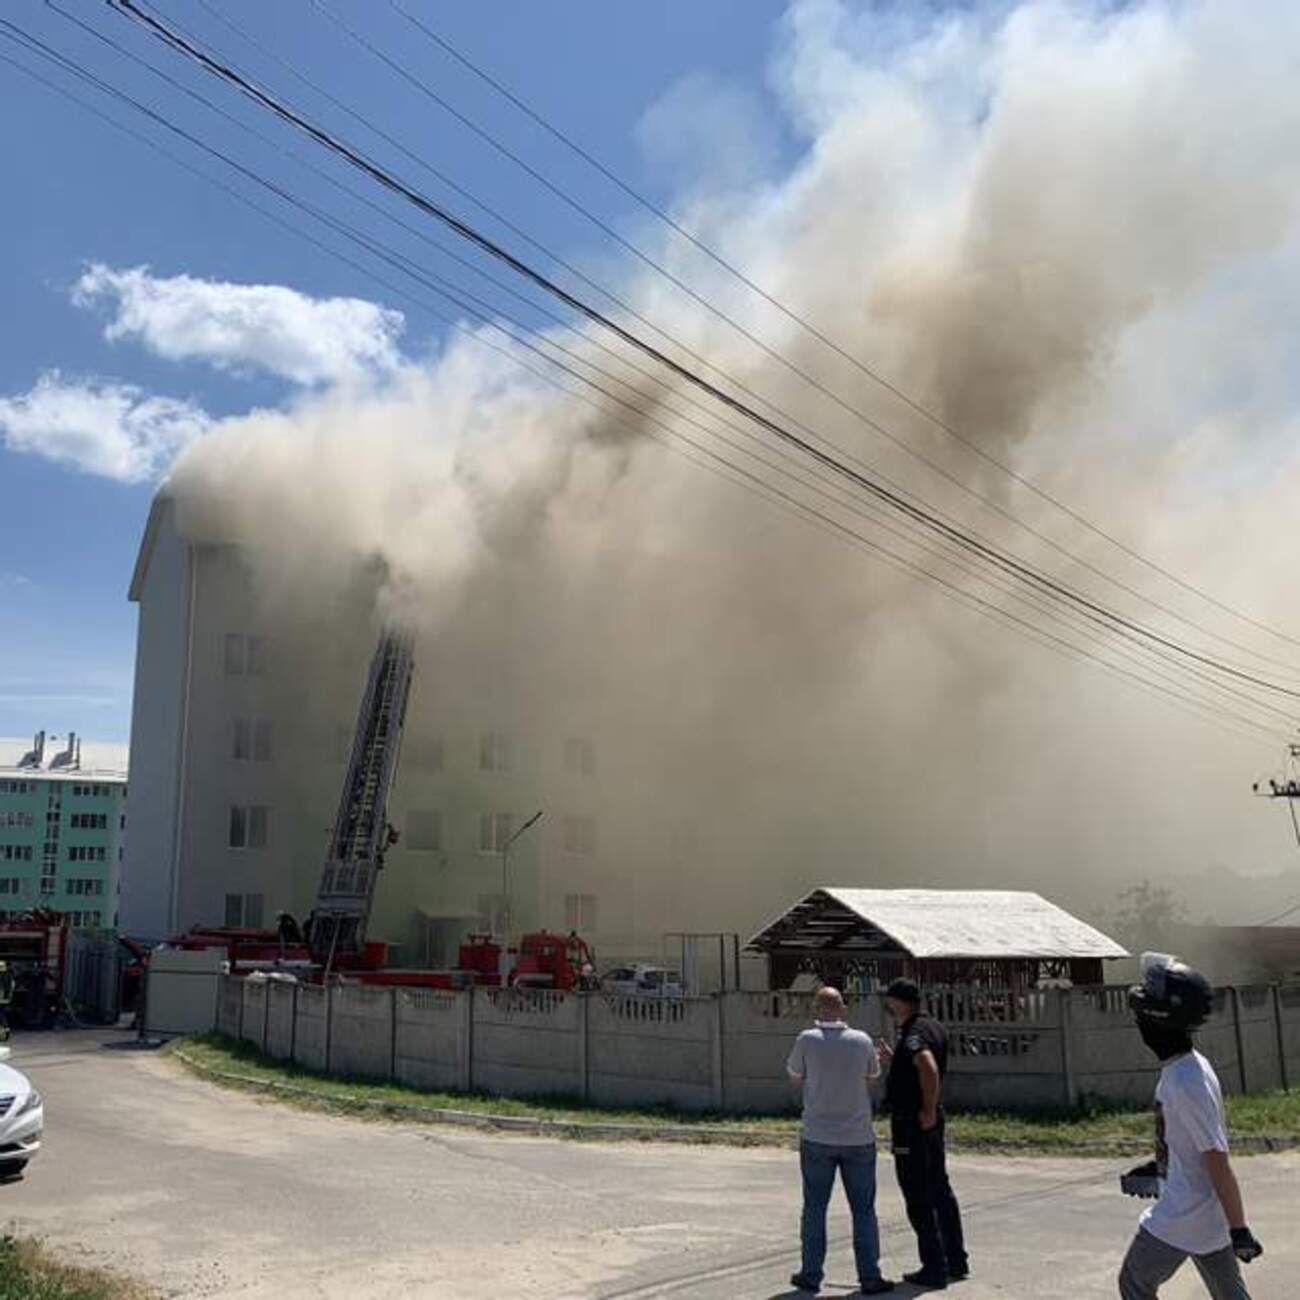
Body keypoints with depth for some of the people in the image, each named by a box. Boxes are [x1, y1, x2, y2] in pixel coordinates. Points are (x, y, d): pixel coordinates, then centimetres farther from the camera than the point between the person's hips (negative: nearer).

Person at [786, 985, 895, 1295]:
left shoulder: (807, 1040, -10)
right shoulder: (862, 1040, -5)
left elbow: (795, 1077, 5)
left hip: (817, 1139, -1)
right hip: (858, 1139, 1)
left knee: (815, 1208, 10)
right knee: (863, 1210, 9)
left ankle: (811, 1274, 14)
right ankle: (869, 1276, 10)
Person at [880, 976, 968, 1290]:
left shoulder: (913, 1034, -20)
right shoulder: (935, 1028, 10)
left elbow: (929, 1069, -39)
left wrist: (928, 1110, -27)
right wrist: (893, 1060, 15)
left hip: (912, 1122, -10)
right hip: (931, 1123, 10)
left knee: (918, 1198, 0)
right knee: (940, 1189, 18)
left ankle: (934, 1269, 6)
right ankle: (956, 1261, 27)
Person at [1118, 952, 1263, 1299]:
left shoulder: (1186, 1083, -26)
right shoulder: (1191, 1064, 4)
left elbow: (1218, 1163, -23)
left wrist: (1239, 1229, -19)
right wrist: (1157, 1166, 21)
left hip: (1182, 1216, -9)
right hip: (1210, 1215, 9)